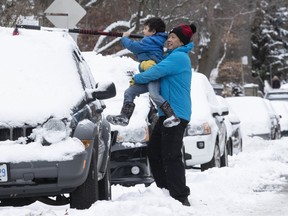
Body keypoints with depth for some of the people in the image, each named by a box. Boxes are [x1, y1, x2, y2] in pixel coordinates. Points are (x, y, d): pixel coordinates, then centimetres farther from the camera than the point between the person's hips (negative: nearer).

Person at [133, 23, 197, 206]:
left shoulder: (178, 57, -12)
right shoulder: (175, 57, 21)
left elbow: (155, 72, -18)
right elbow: (161, 71, 25)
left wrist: (137, 78, 0)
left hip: (176, 114, -11)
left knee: (171, 155, -13)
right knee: (154, 150, 13)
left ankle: (181, 197, -13)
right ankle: (166, 190, 18)